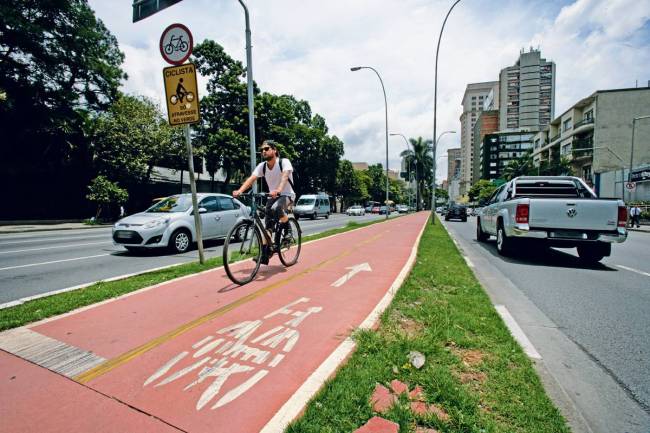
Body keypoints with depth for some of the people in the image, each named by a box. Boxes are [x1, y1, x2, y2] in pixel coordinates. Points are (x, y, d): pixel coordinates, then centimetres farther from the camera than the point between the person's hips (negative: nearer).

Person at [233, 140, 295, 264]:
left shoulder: (284, 162, -15)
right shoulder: (262, 166, -2)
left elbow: (285, 177, -33)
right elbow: (251, 179, -14)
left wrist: (278, 190, -53)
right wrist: (239, 191, -33)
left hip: (287, 195, -5)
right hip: (273, 196, 5)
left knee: (275, 209, -37)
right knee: (267, 226, -3)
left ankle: (287, 228, -8)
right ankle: (265, 255, 5)